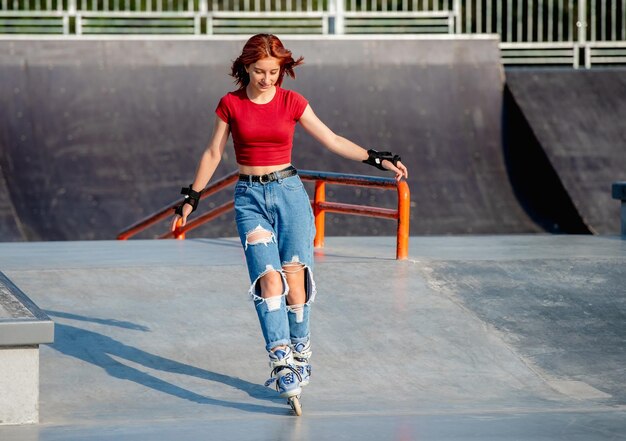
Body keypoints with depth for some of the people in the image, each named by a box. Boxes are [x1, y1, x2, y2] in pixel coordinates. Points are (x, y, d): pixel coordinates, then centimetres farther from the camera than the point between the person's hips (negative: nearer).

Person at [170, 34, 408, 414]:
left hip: (289, 191, 1)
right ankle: (282, 363, -21)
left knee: (295, 276, -7)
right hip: (250, 197, -1)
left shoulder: (292, 102, 3)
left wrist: (378, 160, -1)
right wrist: (191, 199, 13)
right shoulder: (231, 104, 2)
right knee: (269, 278, -15)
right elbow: (213, 153, 11)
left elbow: (332, 140, 5)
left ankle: (300, 353, 11)